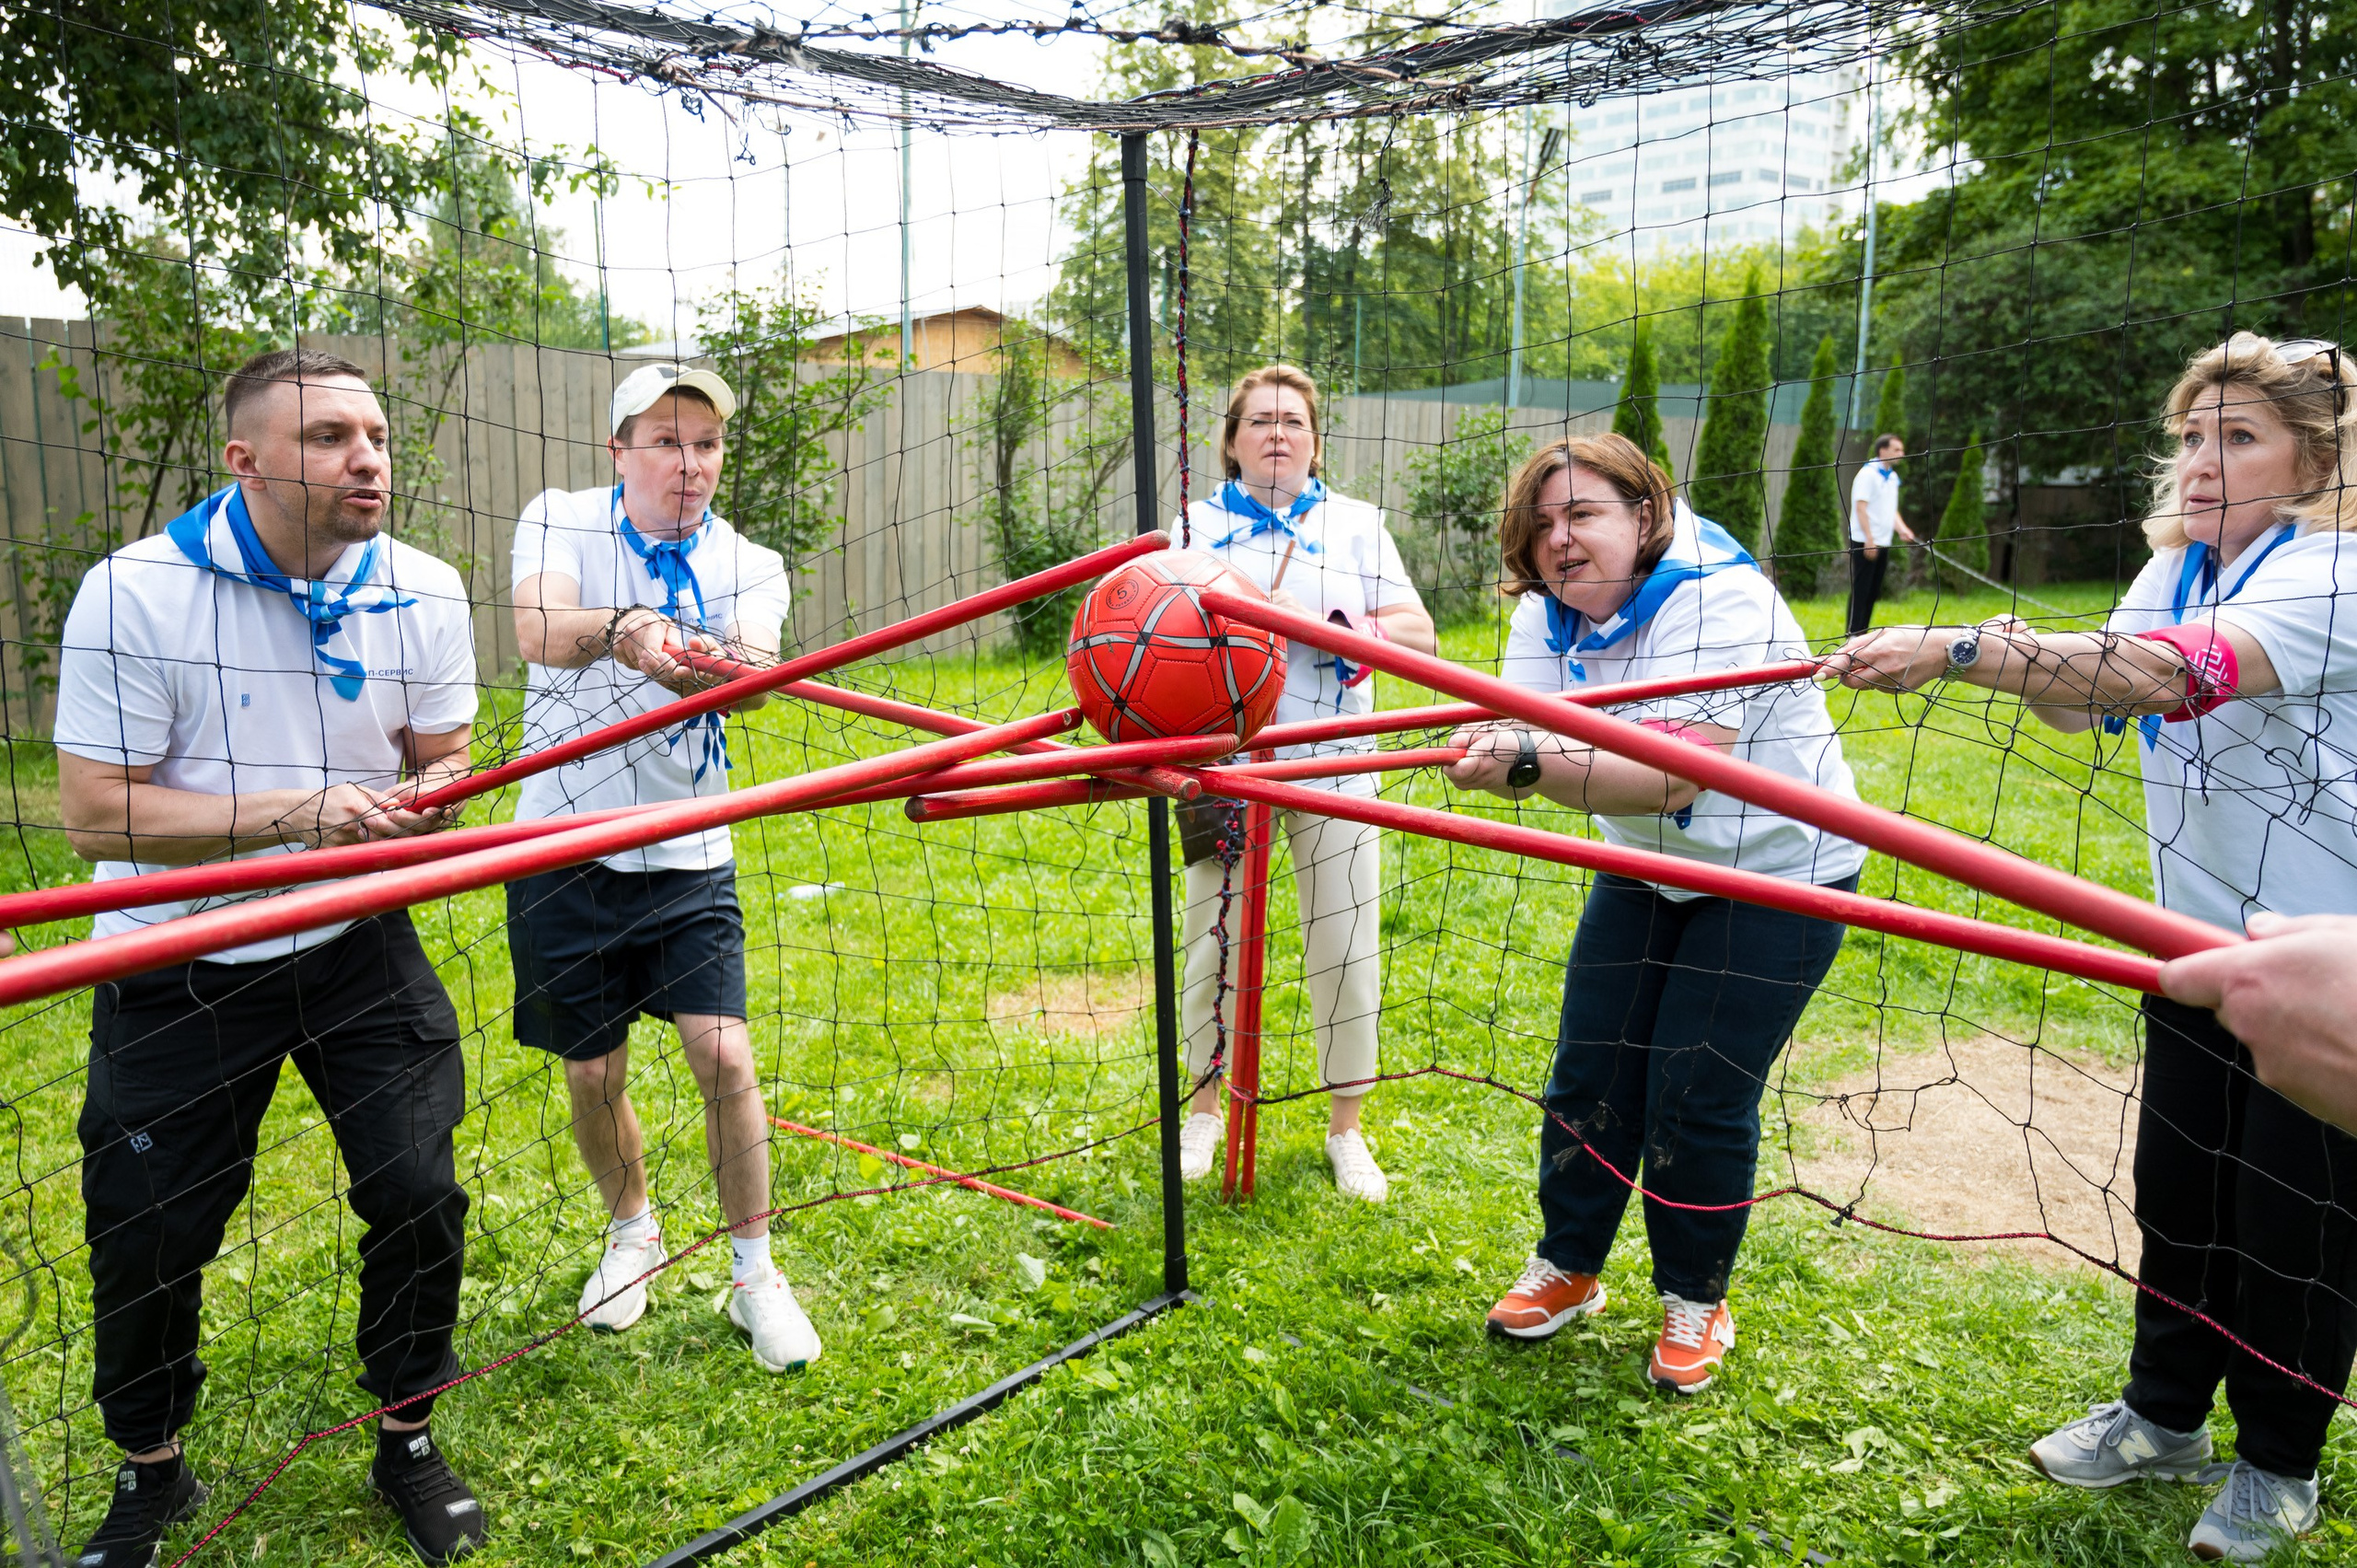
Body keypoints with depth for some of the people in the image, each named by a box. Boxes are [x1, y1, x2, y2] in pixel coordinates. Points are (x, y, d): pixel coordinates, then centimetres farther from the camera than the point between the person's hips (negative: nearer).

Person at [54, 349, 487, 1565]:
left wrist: (420, 800, -17)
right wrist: (293, 811, -28)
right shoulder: (134, 593, -17)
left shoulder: (423, 592, -5)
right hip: (177, 970, -2)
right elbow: (95, 816, -18)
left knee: (420, 1196, 0)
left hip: (359, 949, 3)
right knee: (146, 1239, 6)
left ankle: (407, 1446, 25)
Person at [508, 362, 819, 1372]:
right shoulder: (562, 522, -4)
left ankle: (755, 1273, 12)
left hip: (688, 856, 0)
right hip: (564, 852, 0)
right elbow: (538, 629, -26)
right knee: (592, 1075, 9)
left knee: (724, 1057, -8)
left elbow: (756, 672, -23)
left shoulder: (747, 565, -2)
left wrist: (712, 666, -47)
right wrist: (618, 630, -48)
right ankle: (633, 1231, 37)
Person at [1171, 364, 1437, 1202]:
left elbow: (1419, 634, -1)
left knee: (1346, 945, 3)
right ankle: (1207, 1106, 27)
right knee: (1210, 936, 5)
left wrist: (1319, 620, -15)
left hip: (1330, 764, 0)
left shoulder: (1355, 523, 7)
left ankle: (1346, 1127, 20)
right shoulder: (1198, 524, 8)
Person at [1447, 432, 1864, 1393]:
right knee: (1590, 1073, 5)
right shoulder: (1547, 614, -5)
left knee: (1699, 1096, -5)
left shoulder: (1720, 601, -27)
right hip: (1645, 872, 6)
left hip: (1778, 876, -6)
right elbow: (1530, 750, -18)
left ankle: (1695, 1301, 18)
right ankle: (1567, 1268, 25)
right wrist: (1491, 753, -42)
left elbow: (1676, 778, -37)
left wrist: (1532, 763, -49)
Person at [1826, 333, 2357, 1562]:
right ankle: (2163, 1414, 33)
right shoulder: (2177, 569, 5)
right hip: (2202, 948, 6)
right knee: (2177, 1191, 14)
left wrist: (1957, 651, -47)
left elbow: (2179, 674, -40)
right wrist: (2021, 664, -21)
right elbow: (2093, 699, 2)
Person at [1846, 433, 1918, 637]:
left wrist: (1902, 529, 4)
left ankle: (1862, 634, 14)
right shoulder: (1868, 474, -10)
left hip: (1883, 544, 8)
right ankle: (1853, 635, -4)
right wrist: (1869, 540, -20)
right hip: (1865, 543, -8)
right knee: (1860, 590, -7)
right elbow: (1861, 508, -15)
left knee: (1874, 592, 8)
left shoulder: (1892, 477, 15)